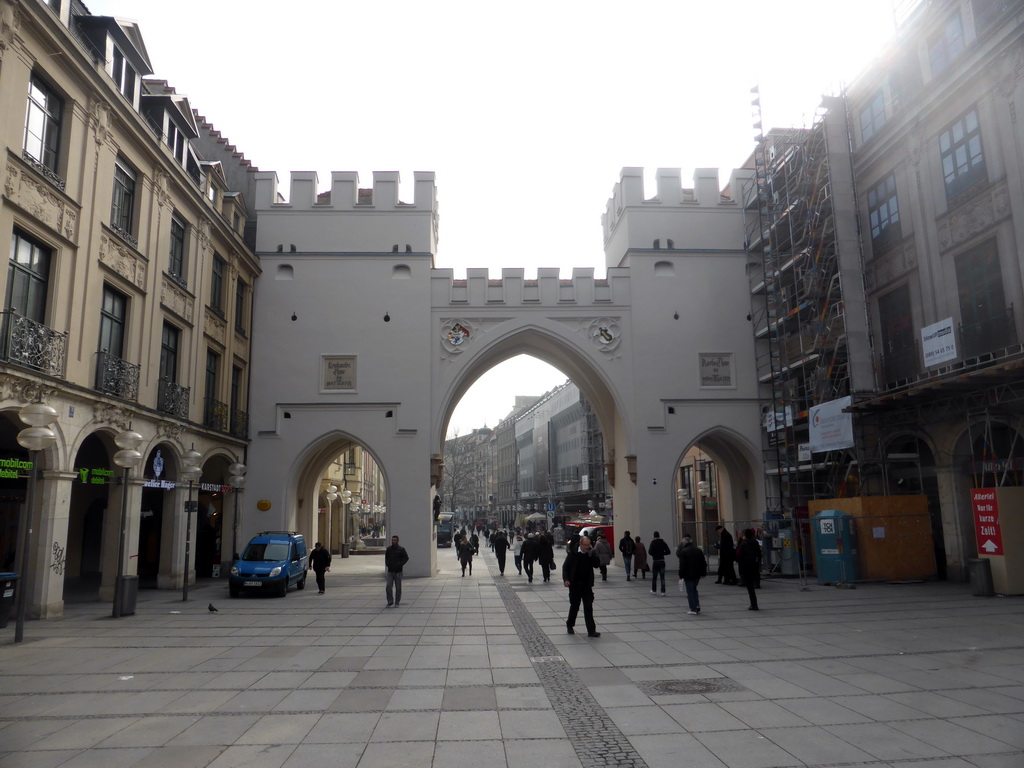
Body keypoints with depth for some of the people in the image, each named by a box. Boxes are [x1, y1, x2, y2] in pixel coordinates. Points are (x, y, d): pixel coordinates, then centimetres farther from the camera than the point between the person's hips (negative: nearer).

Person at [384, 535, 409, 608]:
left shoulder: (401, 549, -4)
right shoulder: (388, 549, 7)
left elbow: (406, 558, -3)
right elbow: (386, 557, 21)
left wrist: (400, 564, -16)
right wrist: (387, 563, 2)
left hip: (398, 572, -3)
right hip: (390, 571, 3)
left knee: (398, 588, 3)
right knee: (388, 587, -6)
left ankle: (397, 603, 14)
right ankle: (390, 602, 5)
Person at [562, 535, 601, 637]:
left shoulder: (591, 554, 3)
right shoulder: (573, 553, -6)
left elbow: (597, 564, -7)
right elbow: (565, 566, -5)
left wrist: (591, 554, -14)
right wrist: (566, 579, -17)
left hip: (587, 585, 2)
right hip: (575, 585, -2)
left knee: (588, 607, -2)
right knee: (574, 606, 11)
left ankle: (591, 631, -1)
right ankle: (570, 625, 33)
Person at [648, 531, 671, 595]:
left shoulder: (653, 543, -9)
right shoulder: (663, 543, 1)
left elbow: (650, 552, -19)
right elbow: (668, 551, -1)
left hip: (655, 561, -2)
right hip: (662, 561, 2)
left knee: (654, 577, 12)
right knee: (662, 577, 2)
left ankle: (654, 590, 22)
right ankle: (663, 592, -3)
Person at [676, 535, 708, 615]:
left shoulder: (683, 552, -11)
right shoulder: (698, 550, 8)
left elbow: (682, 565, -16)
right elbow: (703, 563, 10)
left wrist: (681, 576, -12)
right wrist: (703, 573, 16)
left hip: (688, 575, -6)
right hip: (697, 574, 6)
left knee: (690, 591, 2)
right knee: (694, 589, 21)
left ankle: (693, 609, 1)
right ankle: (697, 607, 15)